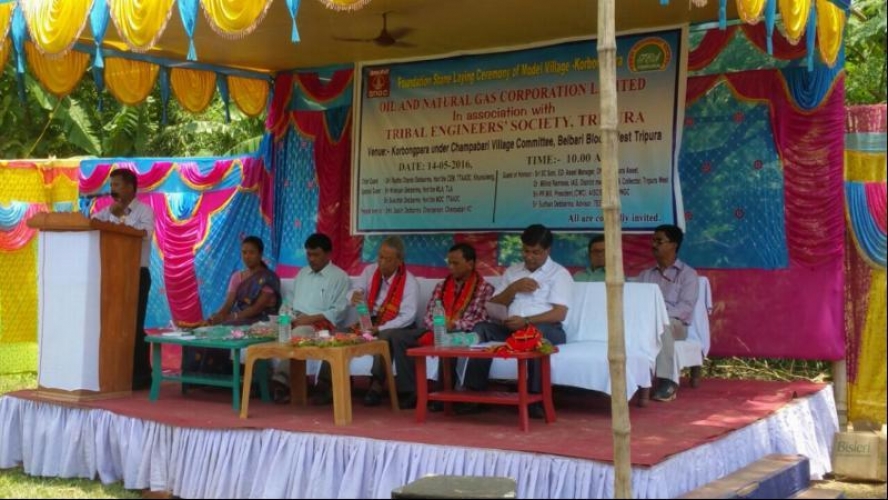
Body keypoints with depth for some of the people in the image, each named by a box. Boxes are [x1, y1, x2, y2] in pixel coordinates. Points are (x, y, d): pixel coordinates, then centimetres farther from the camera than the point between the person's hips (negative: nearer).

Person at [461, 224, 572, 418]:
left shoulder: (559, 273, 3)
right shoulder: (512, 271, 20)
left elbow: (560, 314, -10)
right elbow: (494, 305, 14)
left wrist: (526, 321, -21)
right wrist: (514, 288, -3)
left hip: (546, 330, -4)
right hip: (511, 328, 4)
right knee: (482, 329, -22)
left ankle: (536, 398, -33)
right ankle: (475, 393, -24)